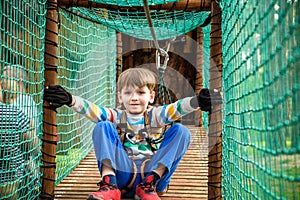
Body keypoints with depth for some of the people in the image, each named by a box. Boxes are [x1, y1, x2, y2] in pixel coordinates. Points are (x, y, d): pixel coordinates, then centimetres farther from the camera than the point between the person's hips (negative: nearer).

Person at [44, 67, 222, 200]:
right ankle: (109, 185, -28)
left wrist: (197, 101, -30)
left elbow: (176, 109, -9)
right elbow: (92, 110, -5)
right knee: (103, 127, -12)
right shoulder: (116, 117, 13)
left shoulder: (154, 115, 12)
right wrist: (70, 100, -24)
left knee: (181, 130, -12)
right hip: (122, 172, 0)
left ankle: (149, 184, -20)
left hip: (152, 170, 0)